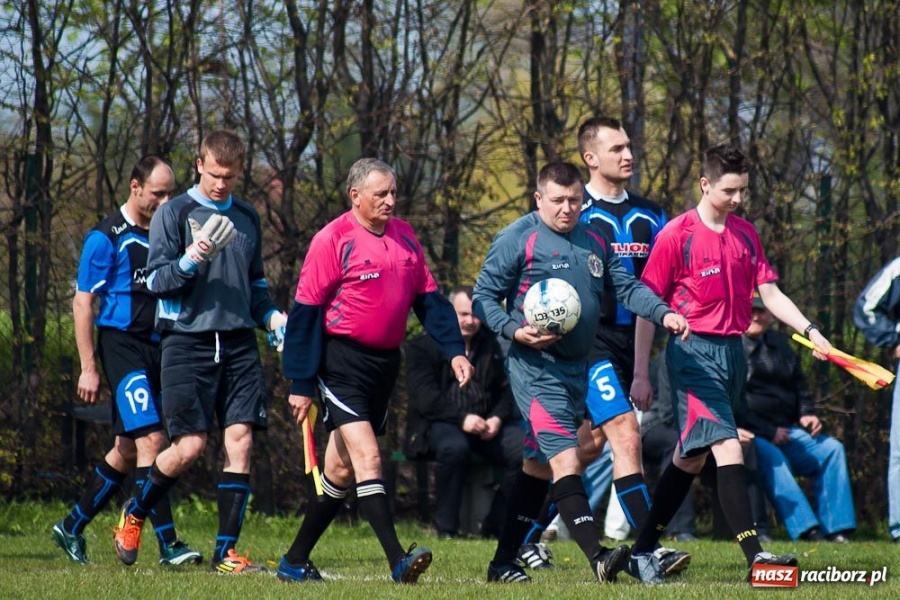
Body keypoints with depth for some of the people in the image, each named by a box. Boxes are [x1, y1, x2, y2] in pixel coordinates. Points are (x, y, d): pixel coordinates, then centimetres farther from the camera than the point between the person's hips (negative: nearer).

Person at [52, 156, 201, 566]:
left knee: (127, 450, 11)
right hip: (121, 344, -7)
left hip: (156, 348, 7)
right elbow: (82, 303, -7)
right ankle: (168, 544, -18)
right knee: (150, 439, -16)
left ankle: (72, 527, 25)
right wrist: (88, 367, -11)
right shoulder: (106, 237, -7)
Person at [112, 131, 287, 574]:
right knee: (190, 444, -10)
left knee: (240, 439, -6)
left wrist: (272, 316, 7)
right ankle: (134, 514, 17)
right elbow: (155, 280, -4)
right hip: (188, 342, -4)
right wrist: (190, 261, -22)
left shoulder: (247, 218, 15)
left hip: (238, 344, 4)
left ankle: (225, 552, -2)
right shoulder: (174, 213, 0)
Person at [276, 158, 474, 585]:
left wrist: (454, 350, 0)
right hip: (343, 362, -7)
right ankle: (398, 561, -24)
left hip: (385, 363, 7)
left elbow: (429, 299, 13)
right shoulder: (333, 240, -10)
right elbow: (305, 312, -9)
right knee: (367, 457, -17)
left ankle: (296, 560, 22)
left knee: (342, 468, 11)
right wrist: (301, 384, -11)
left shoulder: (404, 236, 9)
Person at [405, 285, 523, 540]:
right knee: (454, 448, -40)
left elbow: (505, 389, 18)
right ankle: (446, 529, -27)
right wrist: (461, 419, -21)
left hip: (487, 423, 4)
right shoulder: (423, 347, 3)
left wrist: (497, 418, -4)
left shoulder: (491, 345, 19)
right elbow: (424, 397, -9)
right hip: (439, 423, -4)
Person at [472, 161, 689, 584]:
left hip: (578, 367, 8)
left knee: (538, 466, 12)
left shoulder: (594, 241, 13)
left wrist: (663, 314, -3)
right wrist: (513, 329, -20)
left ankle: (504, 563, 20)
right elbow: (484, 296, -4)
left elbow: (626, 287, 13)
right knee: (564, 458, -18)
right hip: (536, 367, -8)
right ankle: (597, 557, -27)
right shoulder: (519, 239, -7)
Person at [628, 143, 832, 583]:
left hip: (733, 352, 7)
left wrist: (810, 330, -4)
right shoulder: (677, 235, -8)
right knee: (728, 449, -18)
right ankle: (754, 556, -24)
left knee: (692, 458, 12)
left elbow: (769, 292, 12)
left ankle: (643, 552, 21)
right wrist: (640, 375, -7)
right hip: (694, 352, -7)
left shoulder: (745, 234, 11)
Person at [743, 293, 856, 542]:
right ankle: (805, 530, -43)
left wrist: (806, 413, 8)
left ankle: (835, 529, -15)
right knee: (771, 457, -36)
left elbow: (799, 386, 30)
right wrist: (768, 432, -16)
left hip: (785, 431, 7)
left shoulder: (780, 344, 20)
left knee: (831, 449, -10)